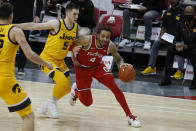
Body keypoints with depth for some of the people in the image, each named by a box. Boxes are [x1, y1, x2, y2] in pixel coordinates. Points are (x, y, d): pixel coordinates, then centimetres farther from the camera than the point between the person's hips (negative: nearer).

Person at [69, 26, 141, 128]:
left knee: (114, 87, -20)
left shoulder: (111, 46, -23)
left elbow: (118, 59, -6)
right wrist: (74, 59, -19)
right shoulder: (88, 40, -33)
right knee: (87, 102, 2)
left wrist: (121, 64, -29)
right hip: (82, 69, -2)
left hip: (97, 66, 2)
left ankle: (129, 116, -11)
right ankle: (76, 90, 39)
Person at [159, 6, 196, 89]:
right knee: (171, 49, -16)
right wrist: (178, 44, -17)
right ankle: (166, 78, -19)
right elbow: (177, 39, 6)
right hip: (186, 50, 5)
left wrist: (186, 46, -23)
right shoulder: (182, 25, 0)